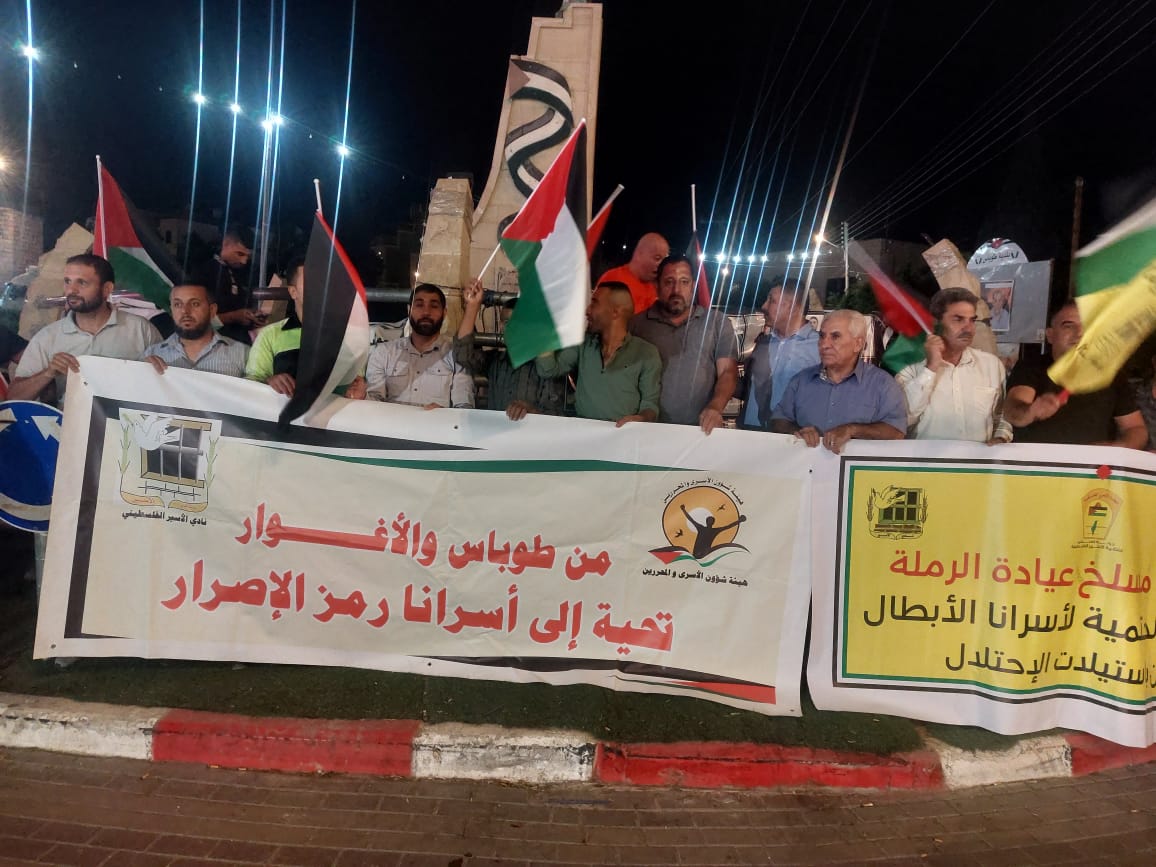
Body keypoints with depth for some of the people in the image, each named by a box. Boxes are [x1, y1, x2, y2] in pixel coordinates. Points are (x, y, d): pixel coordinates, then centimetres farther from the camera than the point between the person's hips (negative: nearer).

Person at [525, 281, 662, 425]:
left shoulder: (646, 353, 1)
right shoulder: (583, 343, 13)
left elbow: (650, 403, -1)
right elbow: (548, 370, 7)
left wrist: (640, 419, -24)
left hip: (621, 433, -1)